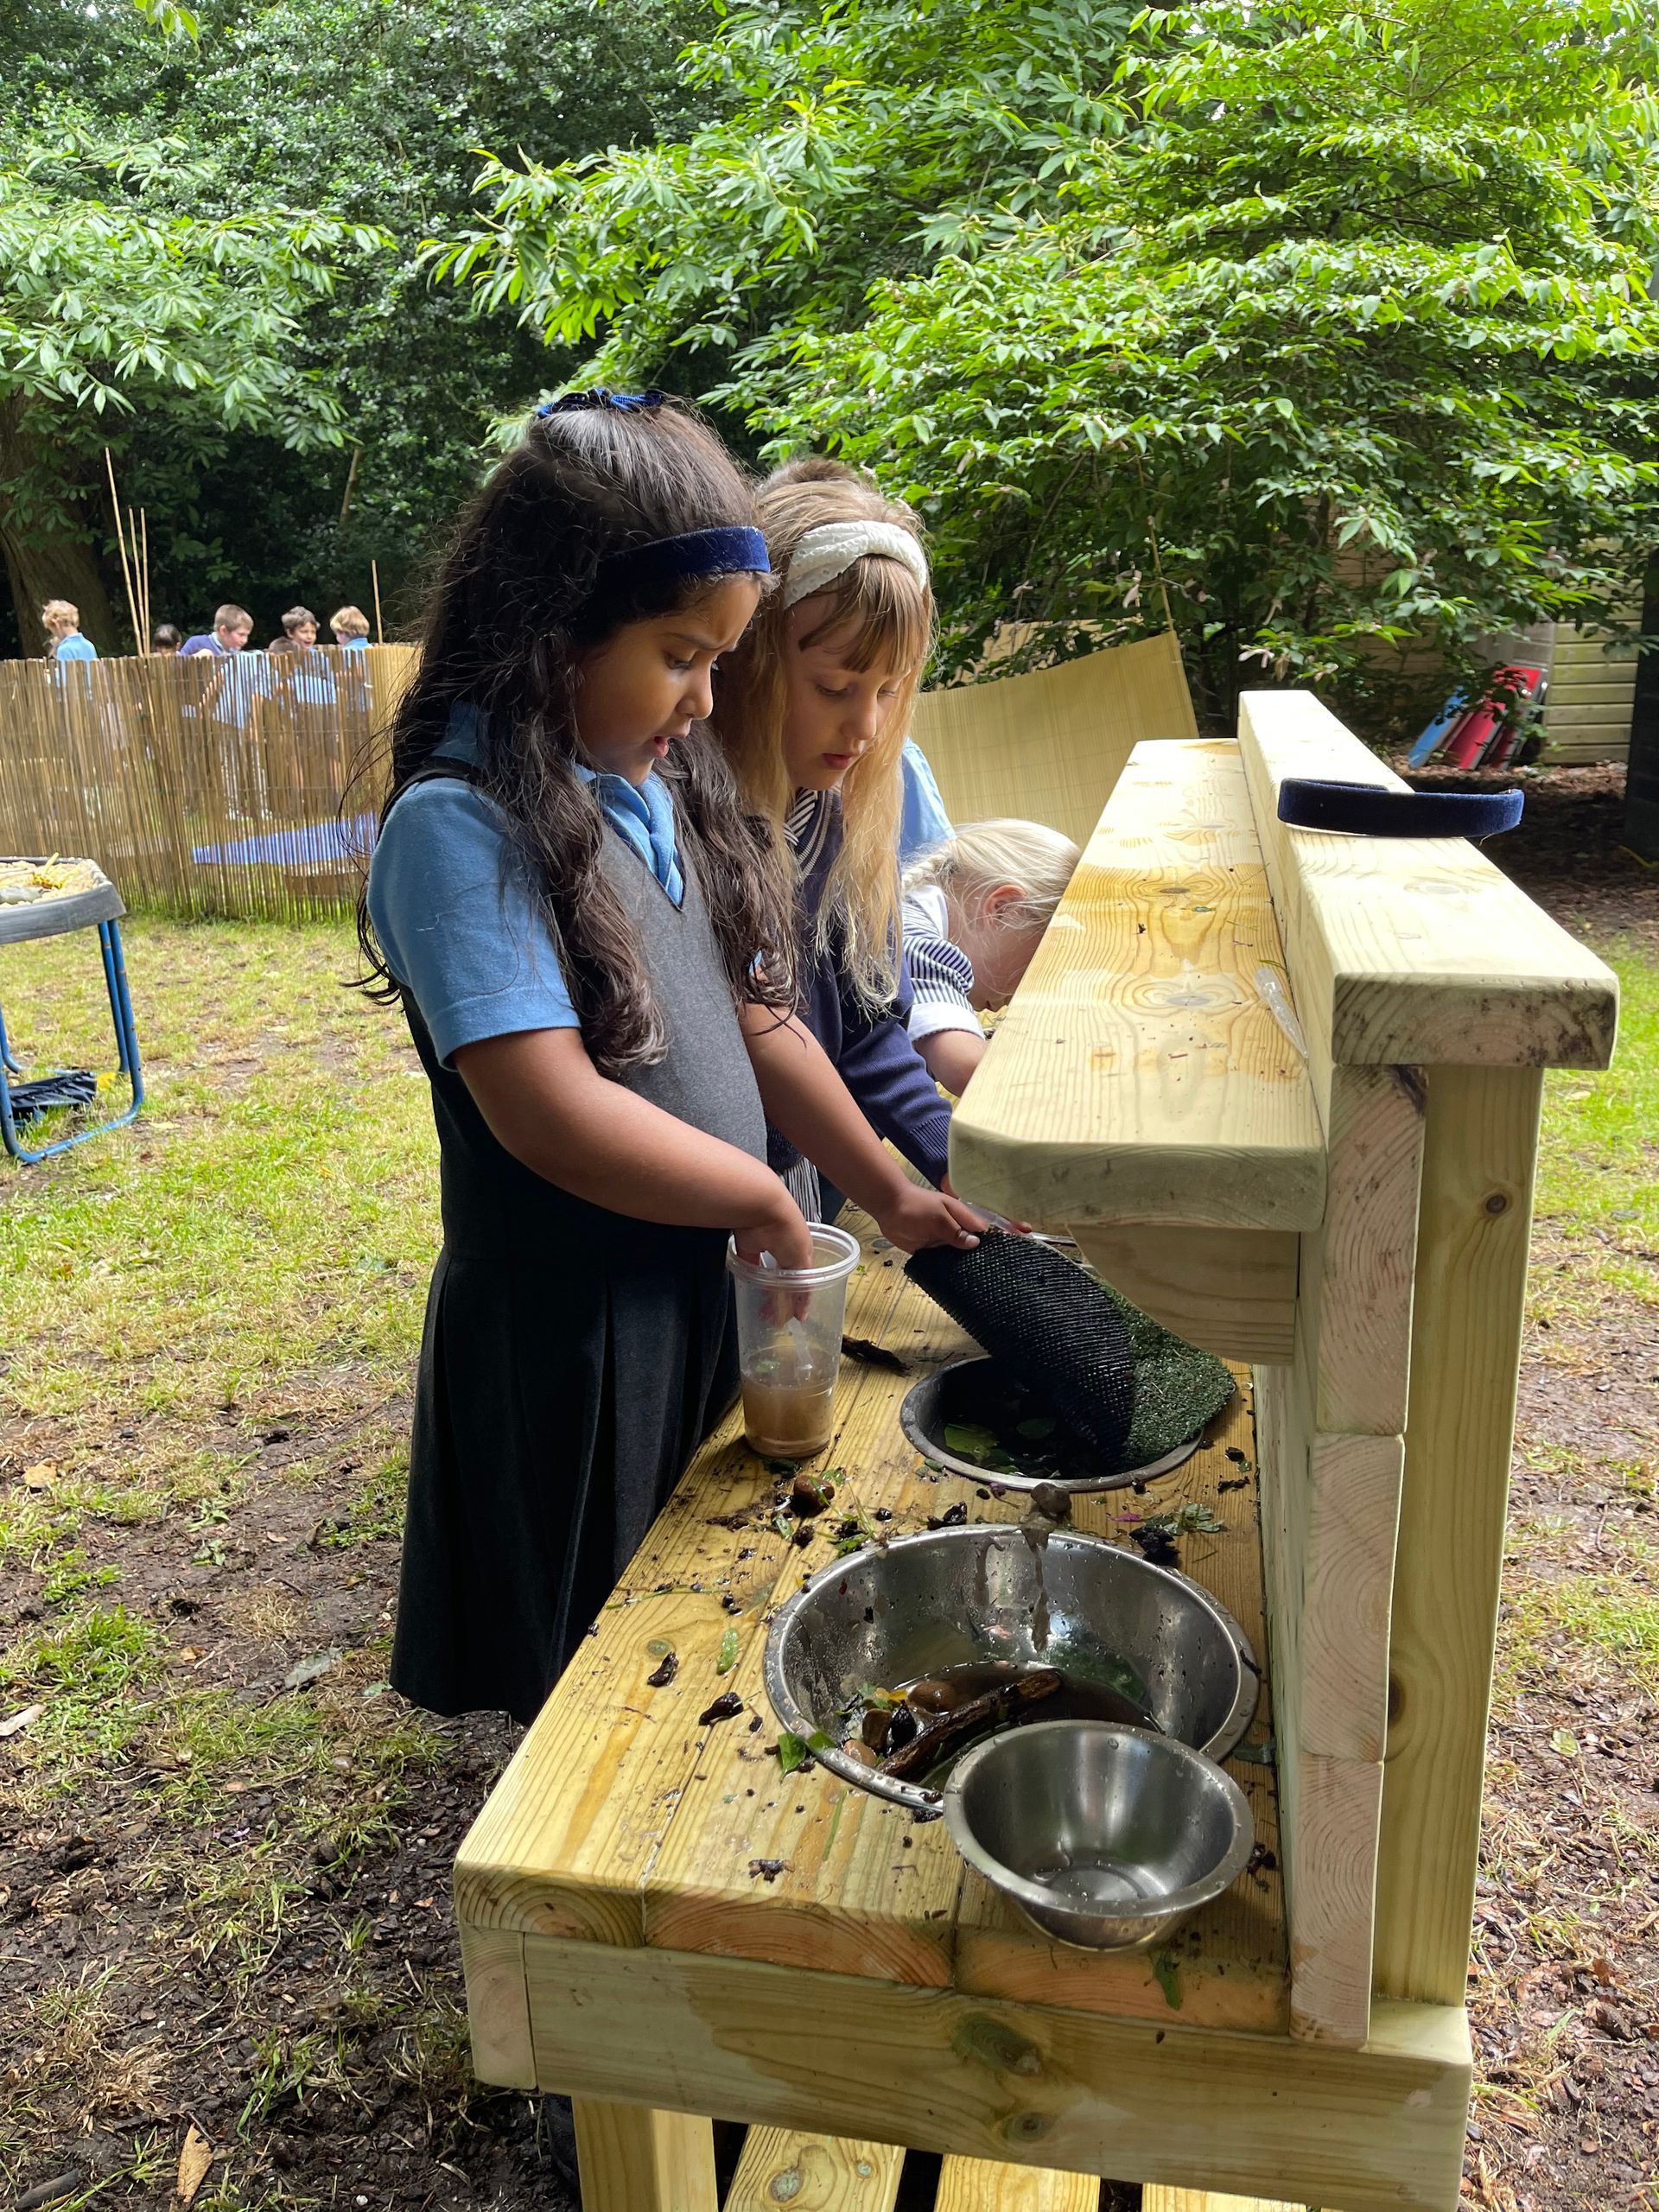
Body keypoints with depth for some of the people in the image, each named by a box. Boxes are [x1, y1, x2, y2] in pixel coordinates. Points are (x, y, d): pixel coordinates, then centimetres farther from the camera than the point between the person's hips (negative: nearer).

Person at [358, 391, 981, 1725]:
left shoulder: (661, 789, 5)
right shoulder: (460, 827, -21)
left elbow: (756, 1019, 10)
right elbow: (552, 1113, -28)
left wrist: (886, 1192, 8)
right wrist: (765, 1200, -16)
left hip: (709, 1291, 8)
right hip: (568, 1333, -7)